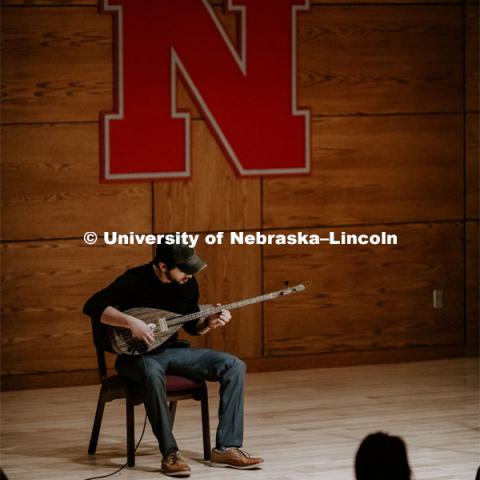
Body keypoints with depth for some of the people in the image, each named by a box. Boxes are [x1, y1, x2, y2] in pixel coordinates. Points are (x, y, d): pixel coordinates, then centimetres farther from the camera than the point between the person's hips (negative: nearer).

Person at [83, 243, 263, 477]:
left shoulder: (188, 283, 1)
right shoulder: (135, 280, -17)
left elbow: (192, 326, 14)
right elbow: (92, 306, -24)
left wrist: (209, 322, -8)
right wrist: (131, 322, -33)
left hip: (171, 349, 6)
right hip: (137, 353, -6)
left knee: (234, 366, -13)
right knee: (152, 373, -43)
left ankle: (226, 448, -14)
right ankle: (170, 453, -33)